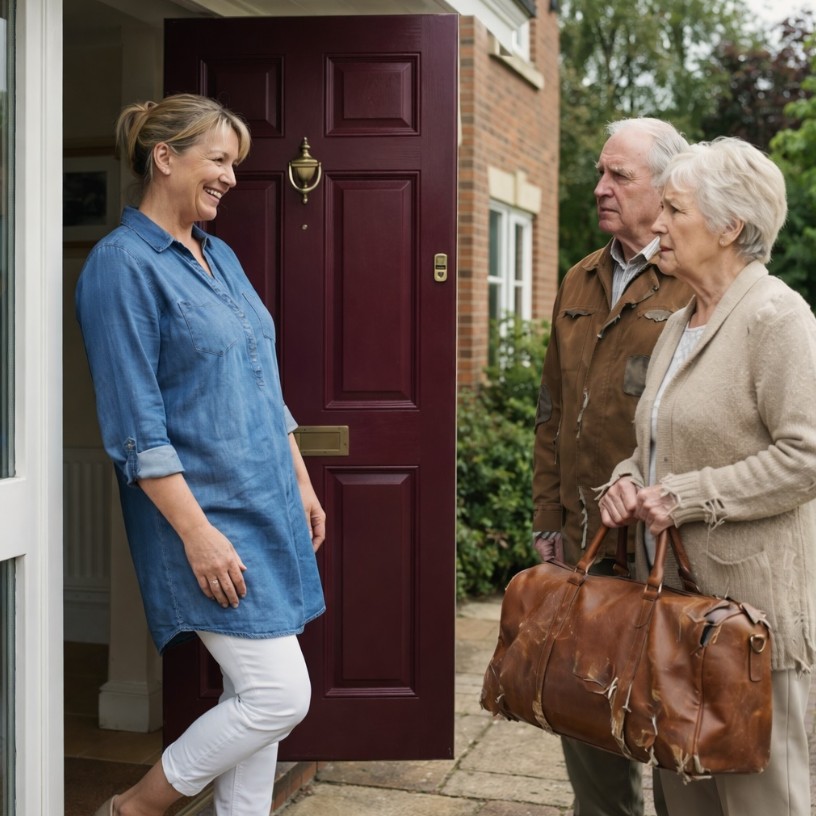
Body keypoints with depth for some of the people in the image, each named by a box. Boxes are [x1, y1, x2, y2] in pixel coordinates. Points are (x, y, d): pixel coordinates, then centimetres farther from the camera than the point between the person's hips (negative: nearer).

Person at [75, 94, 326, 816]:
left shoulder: (221, 257, 13)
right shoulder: (122, 264, -12)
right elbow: (137, 427, -17)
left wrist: (302, 483, 17)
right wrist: (197, 532, -20)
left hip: (269, 507, 8)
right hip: (210, 516, -8)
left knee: (253, 697, 10)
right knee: (280, 695, -7)